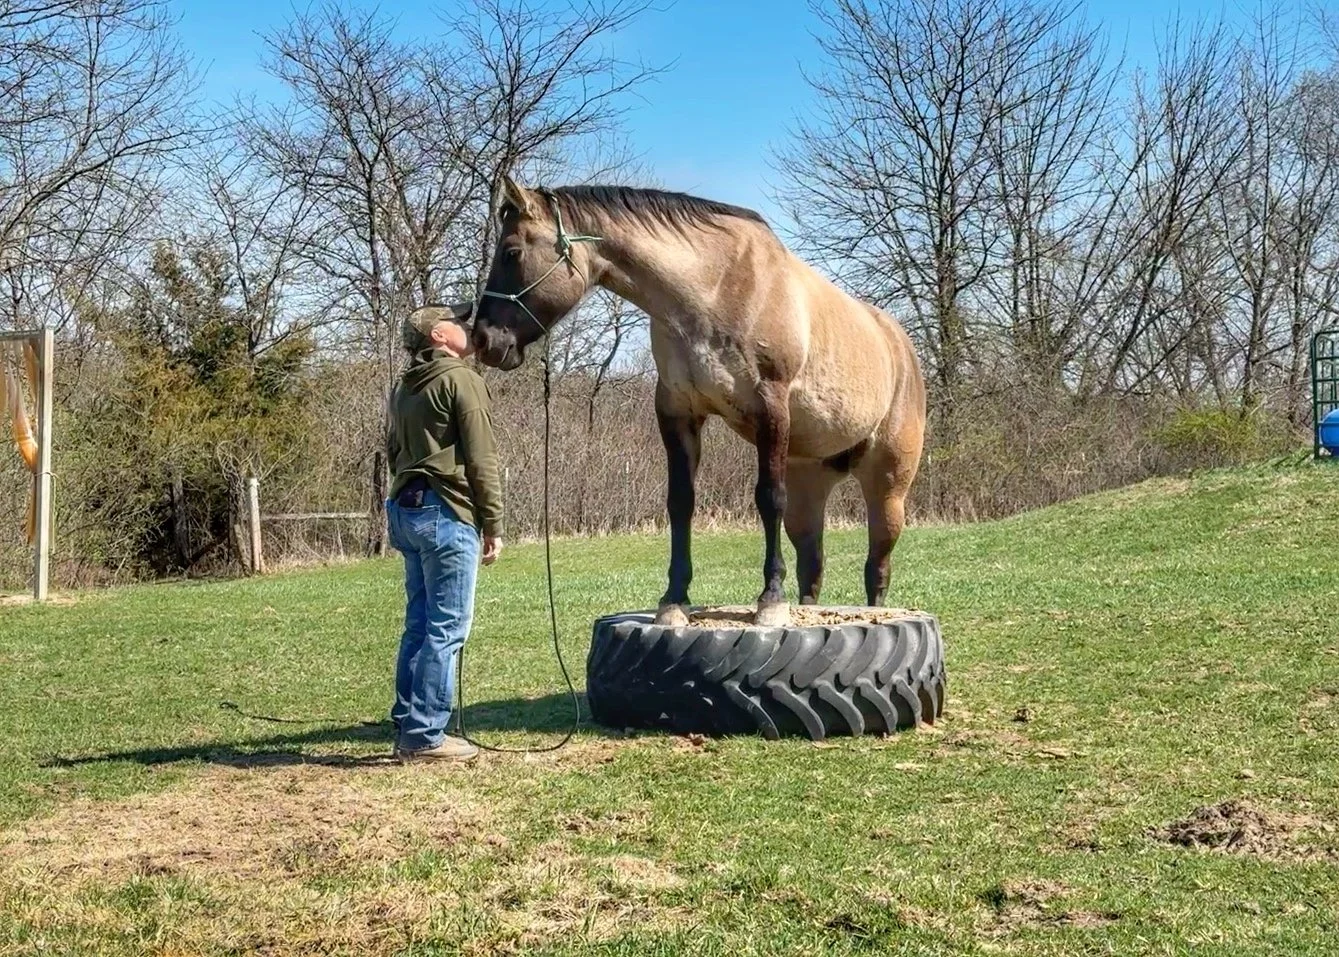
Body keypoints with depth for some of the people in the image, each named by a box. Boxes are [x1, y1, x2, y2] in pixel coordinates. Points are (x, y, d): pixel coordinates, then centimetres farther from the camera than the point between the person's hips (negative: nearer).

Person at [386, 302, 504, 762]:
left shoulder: (403, 388, 18)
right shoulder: (461, 380, -7)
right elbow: (482, 460, -11)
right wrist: (493, 524, -8)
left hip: (405, 509, 9)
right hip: (447, 514, -9)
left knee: (419, 626, 13)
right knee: (446, 630, -6)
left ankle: (408, 727, 15)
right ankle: (425, 736, -6)